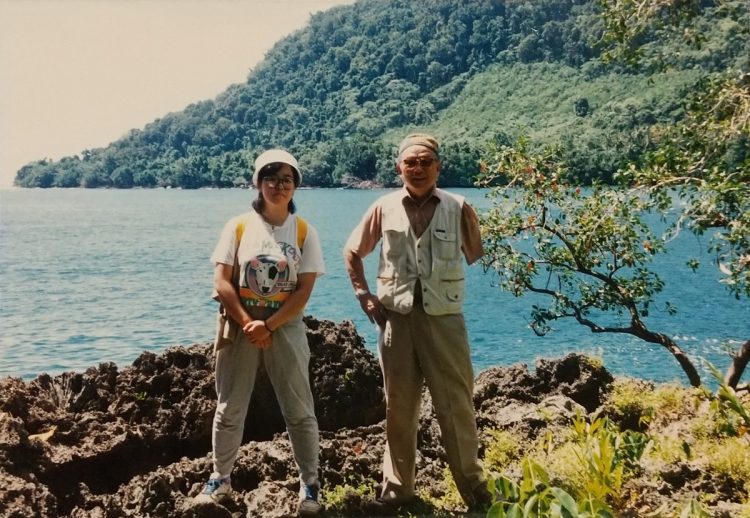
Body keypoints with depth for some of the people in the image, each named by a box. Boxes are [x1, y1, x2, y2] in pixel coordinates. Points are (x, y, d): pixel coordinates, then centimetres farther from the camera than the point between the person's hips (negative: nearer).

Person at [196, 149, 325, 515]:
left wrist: (268, 326, -15)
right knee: (229, 408, 8)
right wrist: (248, 324, -14)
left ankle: (309, 484, 14)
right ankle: (220, 478, 23)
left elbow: (304, 289, -6)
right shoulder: (239, 226, 0)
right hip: (241, 326, 1)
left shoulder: (304, 231, 0)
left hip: (286, 327, 0)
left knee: (299, 410, 3)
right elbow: (222, 282, -5)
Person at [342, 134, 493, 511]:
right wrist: (363, 295, 5)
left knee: (456, 405, 4)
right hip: (396, 318, 2)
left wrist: (471, 221, -7)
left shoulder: (457, 208, -1)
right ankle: (397, 487, 26)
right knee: (399, 406, 12)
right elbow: (352, 251, 12)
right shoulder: (385, 208, 1)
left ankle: (474, 487, 19)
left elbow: (477, 258, 4)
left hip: (444, 318, -1)